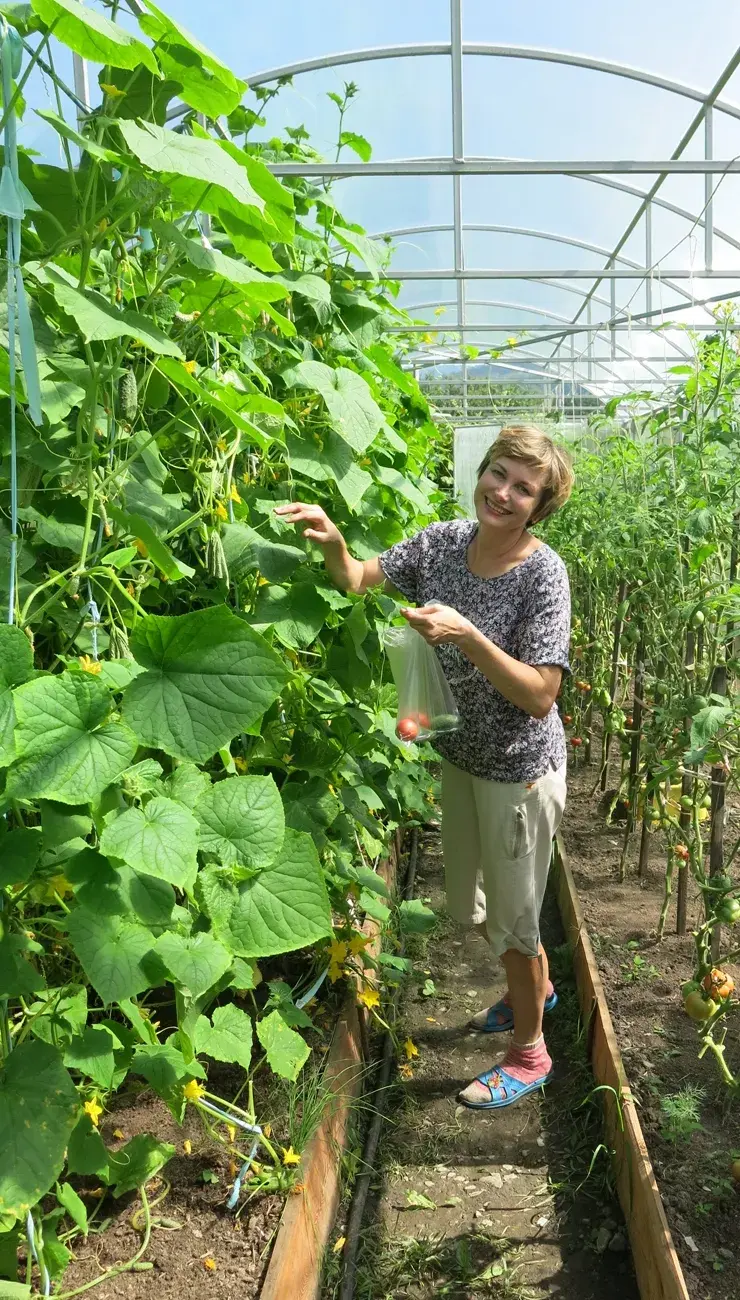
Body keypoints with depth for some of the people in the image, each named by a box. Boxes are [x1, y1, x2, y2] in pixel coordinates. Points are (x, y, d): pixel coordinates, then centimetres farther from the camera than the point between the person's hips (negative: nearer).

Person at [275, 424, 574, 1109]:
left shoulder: (542, 574, -24)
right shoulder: (445, 541, -7)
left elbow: (539, 697, -28)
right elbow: (358, 578, 1)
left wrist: (465, 635, -38)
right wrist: (332, 542, -20)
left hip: (518, 770, -7)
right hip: (461, 755, 7)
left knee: (513, 914, 10)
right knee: (469, 902, 24)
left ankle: (528, 1050, 35)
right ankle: (533, 988, 53)